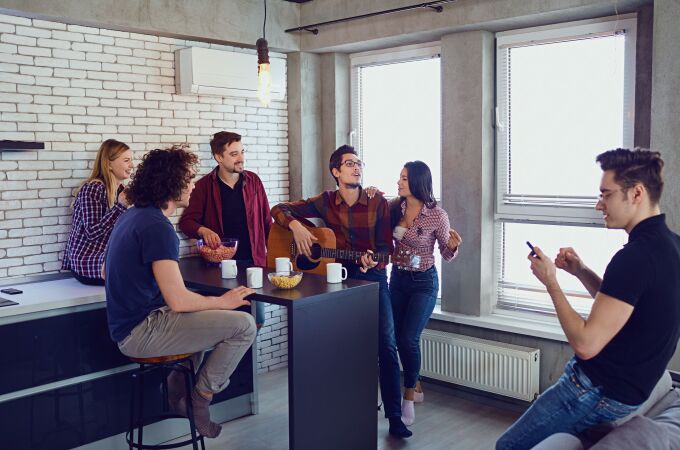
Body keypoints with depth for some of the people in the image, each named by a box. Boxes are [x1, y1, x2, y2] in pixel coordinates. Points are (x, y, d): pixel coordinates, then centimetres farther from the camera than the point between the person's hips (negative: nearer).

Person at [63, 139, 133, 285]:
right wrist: (120, 206, -25)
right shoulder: (92, 188, -14)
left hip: (104, 259, 8)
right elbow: (91, 232, -21)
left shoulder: (119, 189, 9)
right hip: (87, 264, -8)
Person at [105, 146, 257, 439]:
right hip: (141, 332, -10)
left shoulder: (131, 217, 10)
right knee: (244, 325, -13)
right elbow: (178, 300, -27)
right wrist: (223, 301, -10)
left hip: (126, 323, 10)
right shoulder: (157, 227, -21)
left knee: (205, 315, 32)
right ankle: (201, 400, 4)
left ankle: (179, 392, 28)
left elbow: (107, 272, 22)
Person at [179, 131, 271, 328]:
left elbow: (266, 221, 11)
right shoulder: (205, 186, 0)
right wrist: (203, 230, -19)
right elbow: (186, 221, 2)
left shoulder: (253, 181, 7)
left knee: (257, 320, 4)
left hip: (252, 261, 2)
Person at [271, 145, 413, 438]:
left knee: (387, 345, -9)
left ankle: (394, 417, 0)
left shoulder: (378, 203, -2)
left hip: (372, 277, -1)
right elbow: (279, 210, 4)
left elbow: (386, 246, -2)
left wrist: (373, 259, -23)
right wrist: (297, 227, -15)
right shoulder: (325, 202, 2)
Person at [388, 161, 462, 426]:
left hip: (424, 282, -5)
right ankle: (415, 387, 33)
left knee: (408, 338, -11)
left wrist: (453, 245, -29)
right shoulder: (394, 207, -5)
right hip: (398, 277, 5)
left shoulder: (437, 215, -17)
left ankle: (409, 399, 7)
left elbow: (447, 255, -6)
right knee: (399, 337, 11)